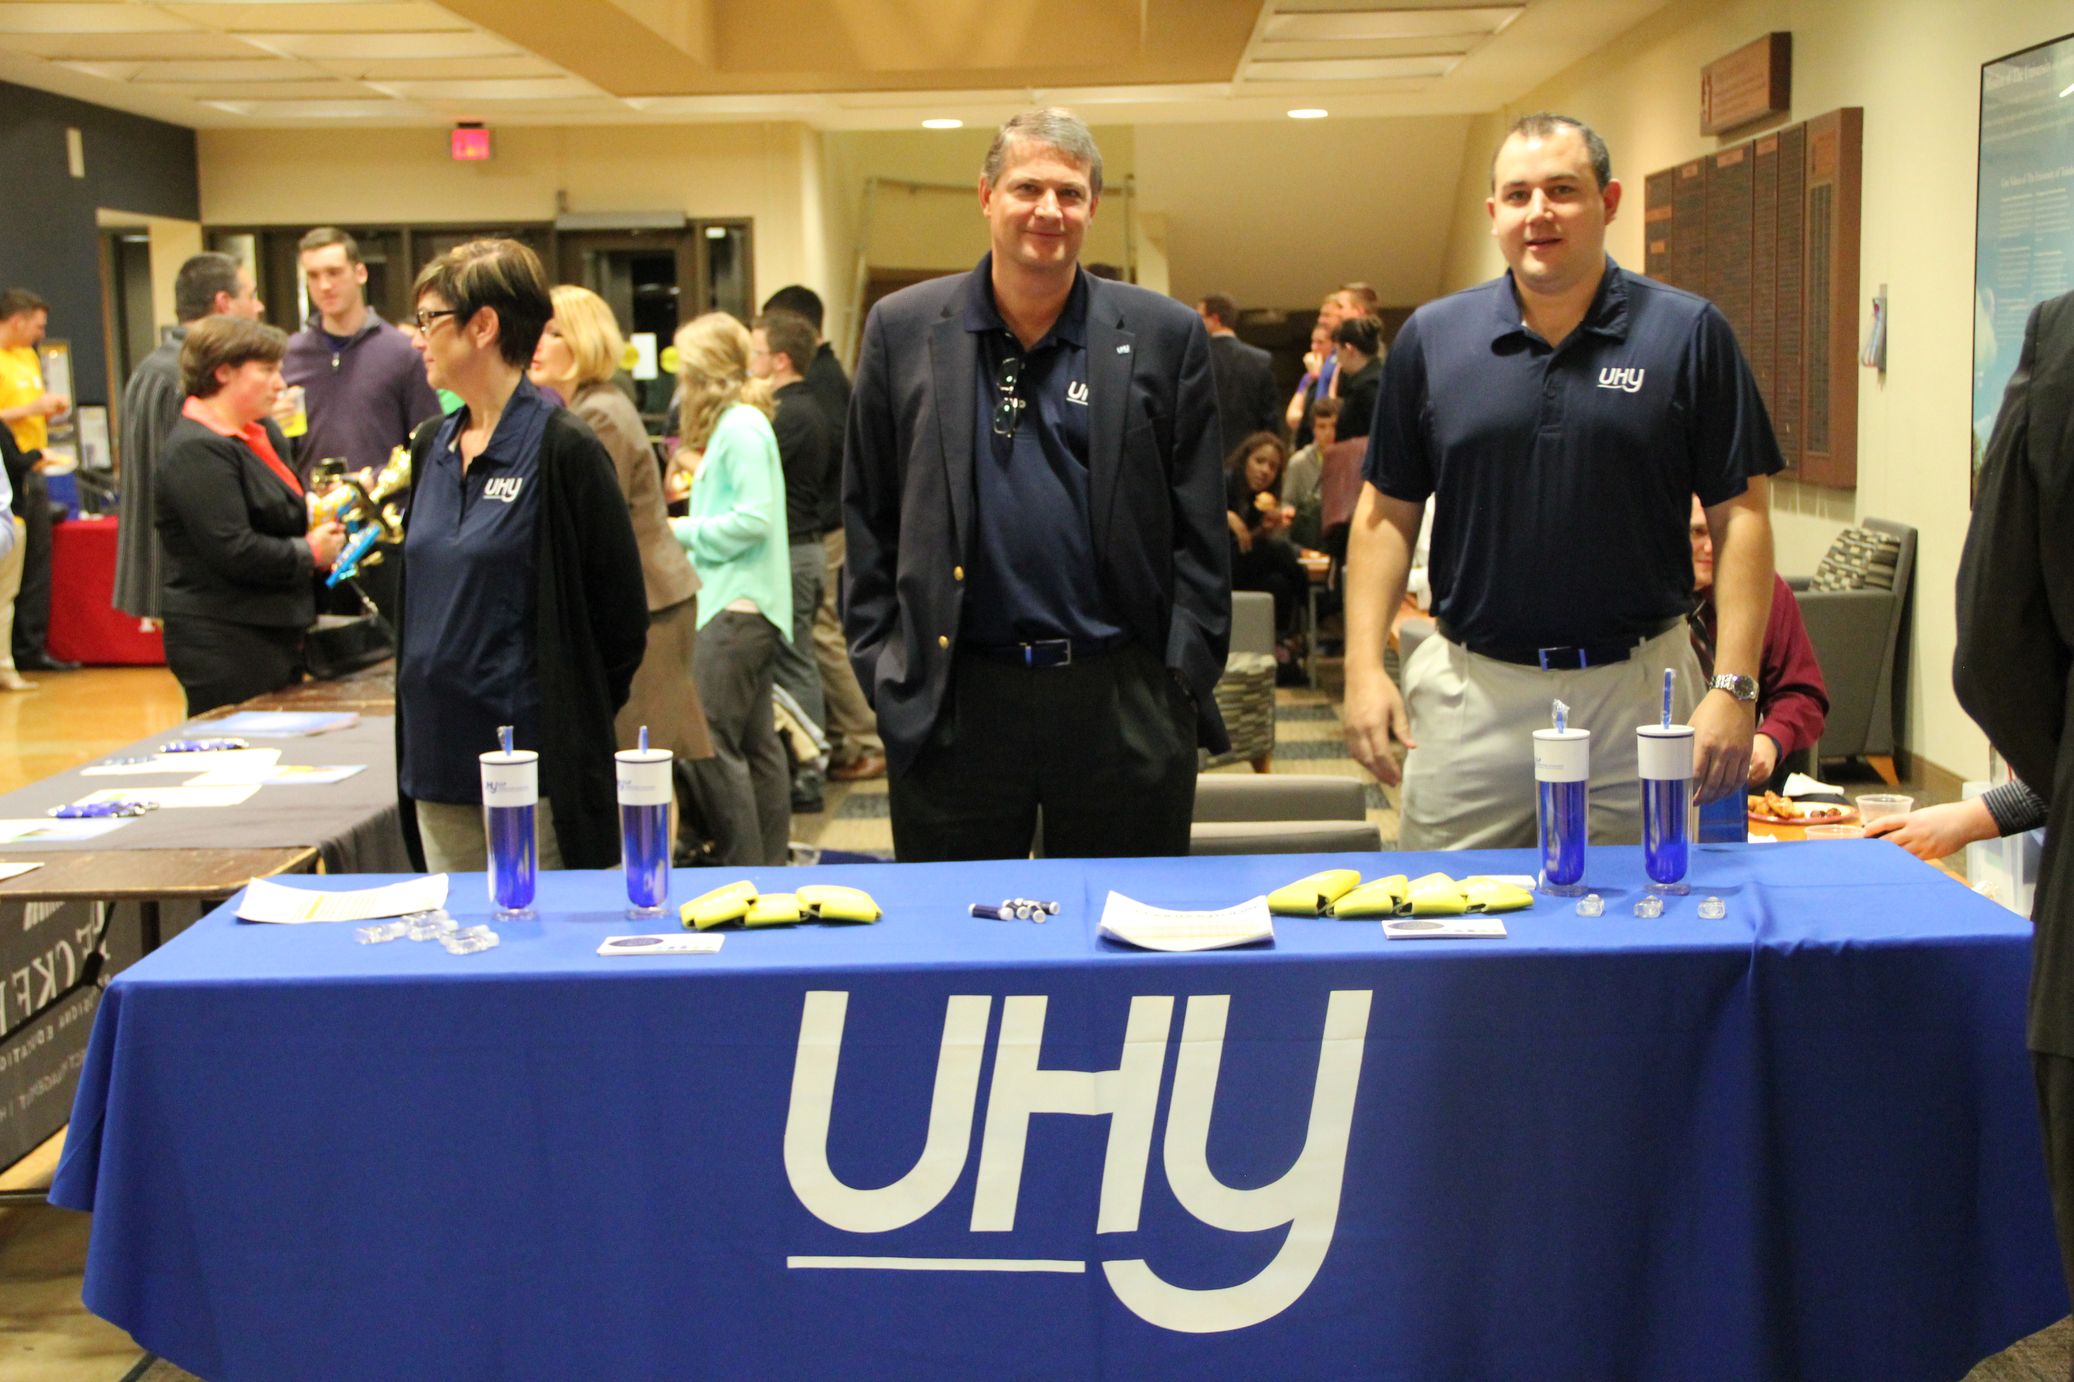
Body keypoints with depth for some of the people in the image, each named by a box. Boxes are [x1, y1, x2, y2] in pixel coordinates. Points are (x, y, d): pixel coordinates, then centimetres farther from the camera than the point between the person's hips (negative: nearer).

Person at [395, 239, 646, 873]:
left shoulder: (563, 450, -11)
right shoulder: (432, 447, 12)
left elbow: (620, 617, -9)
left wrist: (571, 724, -4)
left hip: (535, 769, -7)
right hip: (437, 761, 7)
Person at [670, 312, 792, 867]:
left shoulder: (741, 425, -12)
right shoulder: (733, 422, 18)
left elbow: (753, 518, -19)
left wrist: (683, 529, -10)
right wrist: (702, 482, 13)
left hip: (737, 605, -11)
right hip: (744, 604, 11)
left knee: (708, 742, -11)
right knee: (755, 742, 12)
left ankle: (744, 868, -8)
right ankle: (770, 864, 17)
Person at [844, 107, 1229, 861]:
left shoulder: (1164, 337, 4)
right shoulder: (904, 330, 5)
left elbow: (1198, 527, 5)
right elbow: (867, 514, 8)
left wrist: (1186, 676, -2)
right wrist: (879, 667, 1)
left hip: (1123, 702, 0)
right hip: (950, 706, 0)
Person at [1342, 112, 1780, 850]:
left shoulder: (1688, 334, 0)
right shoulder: (1432, 337, 5)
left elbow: (1739, 518, -1)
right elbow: (1387, 513, 8)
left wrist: (1733, 686, -9)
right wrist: (1364, 666, -2)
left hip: (1637, 687, -1)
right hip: (1468, 693, 1)